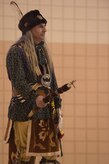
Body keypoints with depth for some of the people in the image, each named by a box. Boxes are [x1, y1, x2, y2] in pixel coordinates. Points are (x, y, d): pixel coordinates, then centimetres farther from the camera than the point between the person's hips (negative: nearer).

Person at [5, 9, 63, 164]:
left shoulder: (43, 51, 16)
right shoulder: (16, 51, -7)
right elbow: (18, 81, -17)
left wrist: (57, 106, 10)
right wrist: (35, 98, -31)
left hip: (47, 111, 7)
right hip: (25, 112, -7)